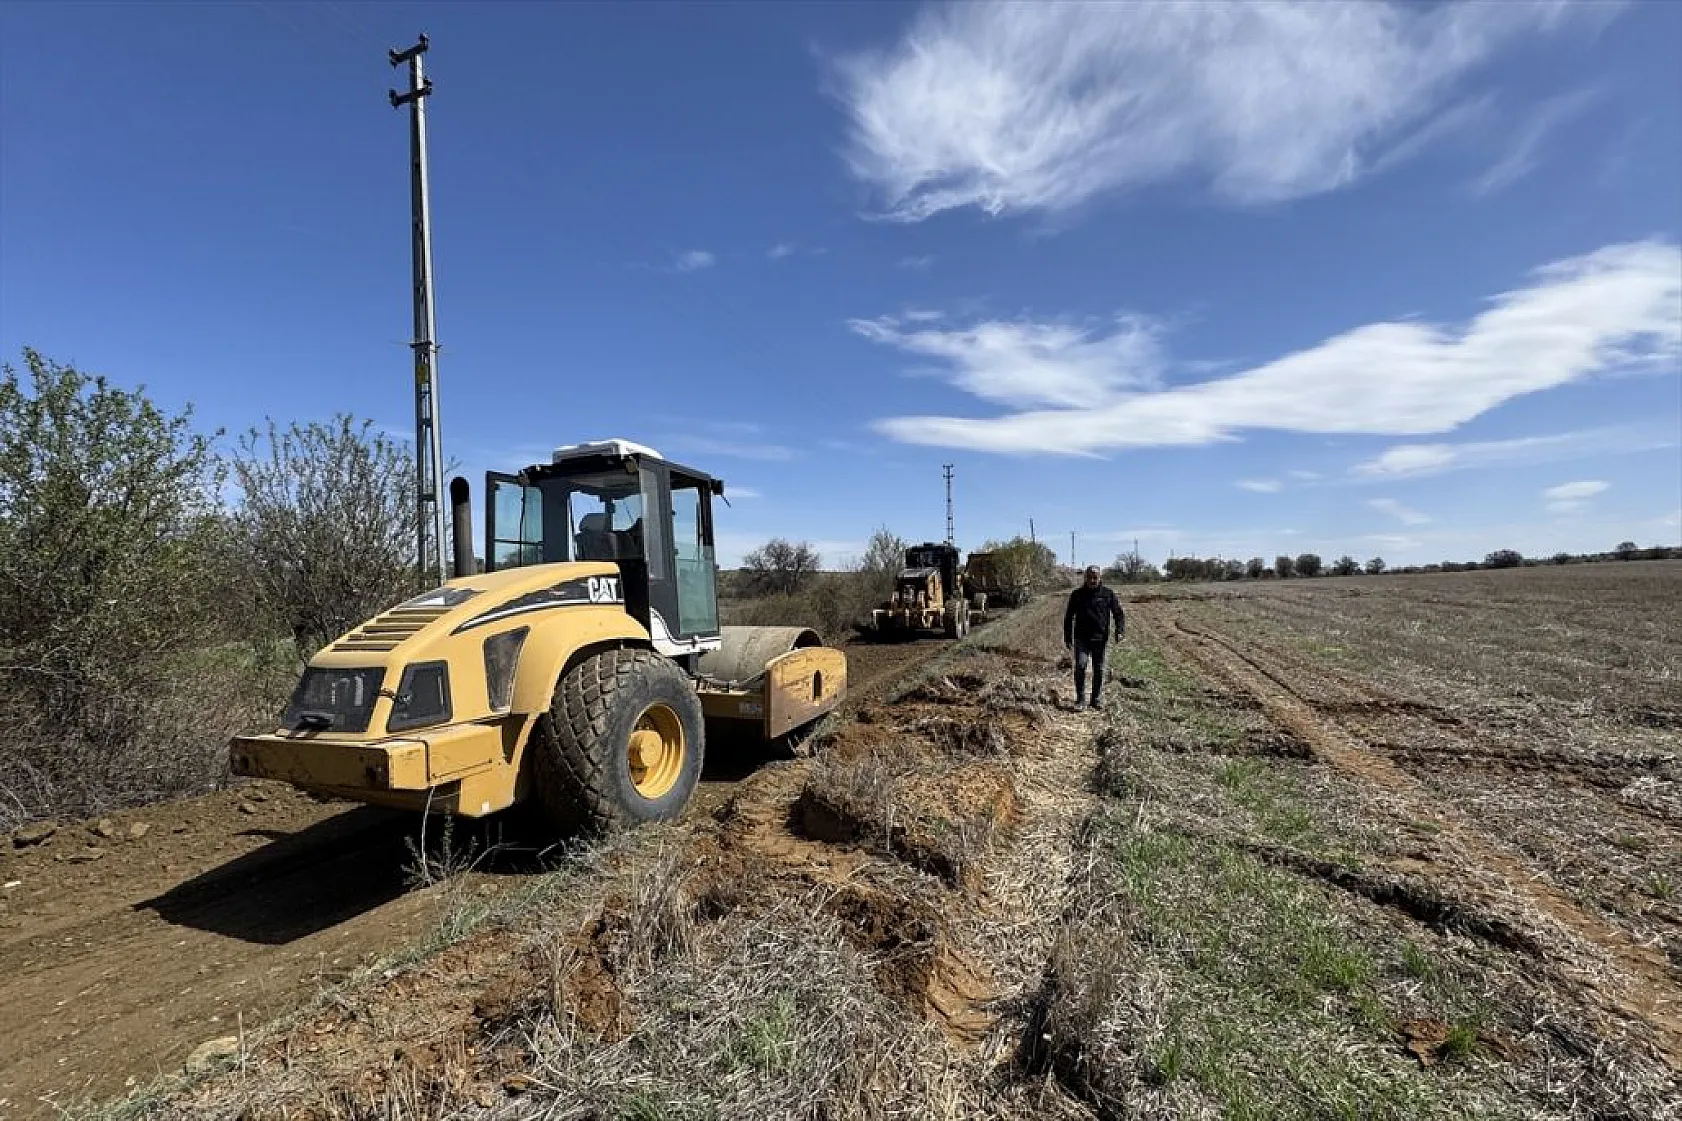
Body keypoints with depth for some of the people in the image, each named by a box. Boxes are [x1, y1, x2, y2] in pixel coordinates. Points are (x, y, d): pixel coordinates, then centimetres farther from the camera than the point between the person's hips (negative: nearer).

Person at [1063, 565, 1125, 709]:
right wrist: (1067, 638, 8)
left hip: (1100, 638, 1)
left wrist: (1120, 630, -12)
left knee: (1099, 670, 6)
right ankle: (1080, 698, -5)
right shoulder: (1077, 594, 7)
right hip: (1081, 638, -1)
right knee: (1080, 665, -15)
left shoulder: (1108, 594, 6)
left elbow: (1118, 613, 6)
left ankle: (1096, 700, 18)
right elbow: (1068, 617, 12)